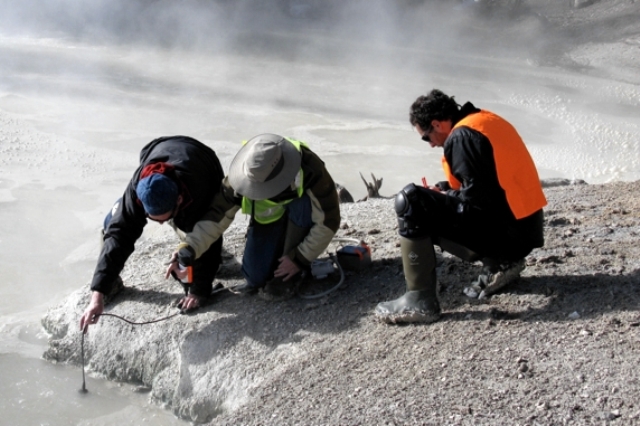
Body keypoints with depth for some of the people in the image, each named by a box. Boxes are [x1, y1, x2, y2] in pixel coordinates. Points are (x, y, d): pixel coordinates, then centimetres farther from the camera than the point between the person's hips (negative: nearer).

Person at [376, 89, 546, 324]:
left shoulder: (461, 137, -14)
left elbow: (477, 201, -21)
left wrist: (446, 198, -3)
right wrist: (444, 190, 11)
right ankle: (500, 262, 15)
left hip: (506, 231, -10)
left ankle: (420, 300, -15)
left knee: (410, 201, -16)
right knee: (429, 214, 24)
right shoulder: (485, 121, 14)